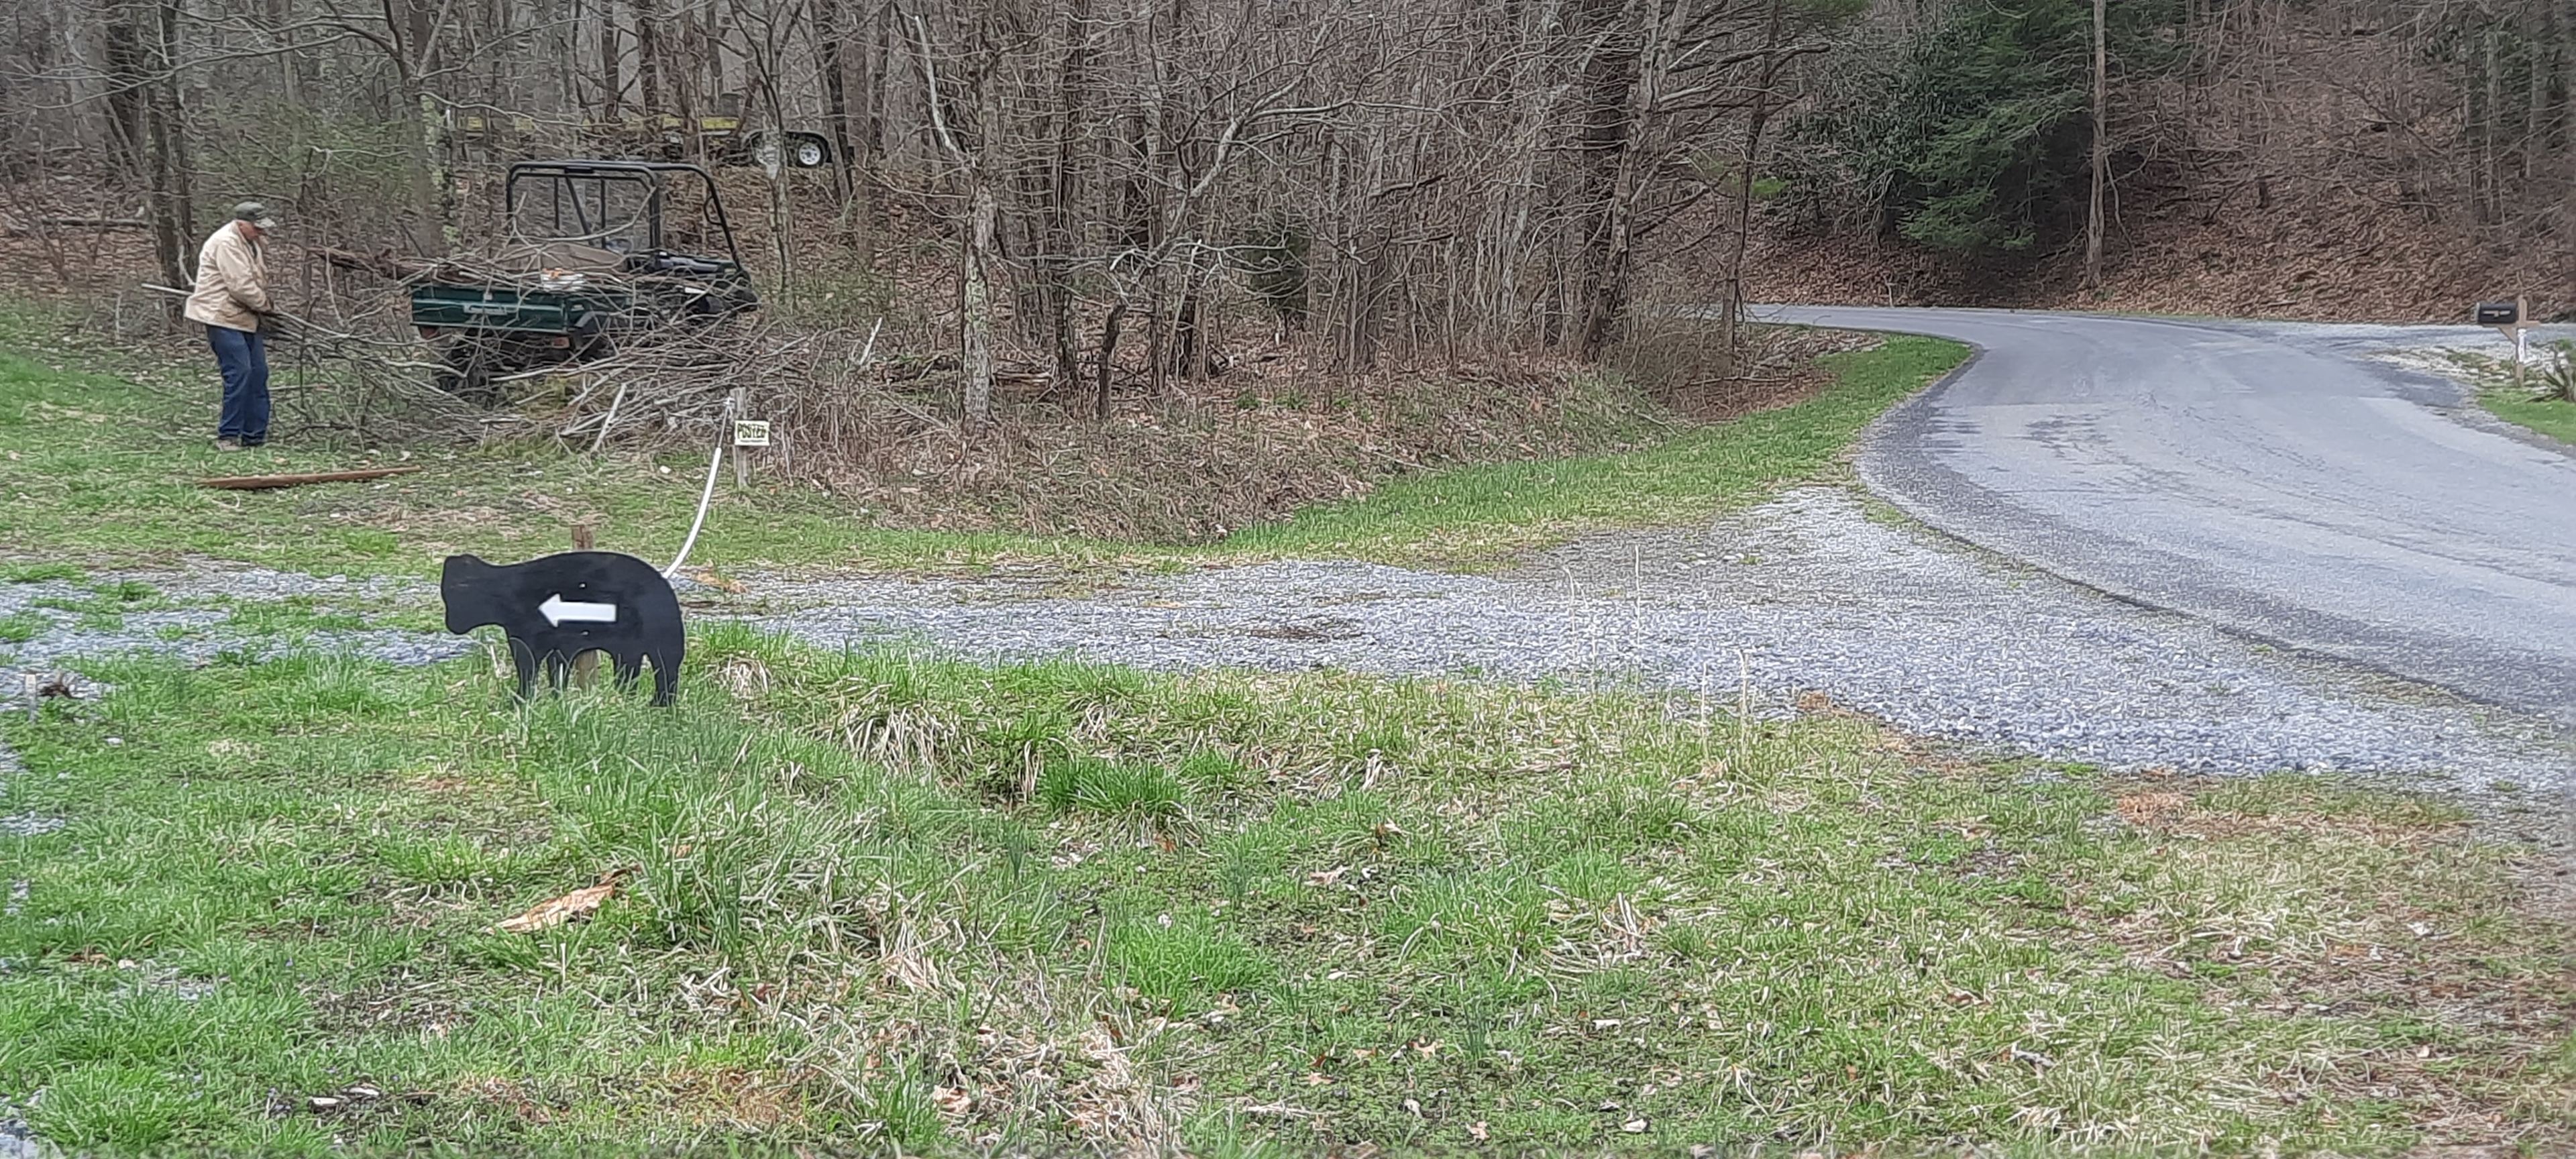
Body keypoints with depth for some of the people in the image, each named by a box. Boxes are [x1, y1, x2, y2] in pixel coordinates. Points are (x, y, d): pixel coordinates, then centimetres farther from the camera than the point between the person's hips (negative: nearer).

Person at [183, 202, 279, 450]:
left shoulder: (249, 243, 15)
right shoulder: (226, 243, -17)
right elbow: (241, 286, -22)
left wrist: (264, 307, 8)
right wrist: (267, 305, -8)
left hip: (245, 318, 10)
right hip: (223, 319, -10)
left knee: (258, 373, 9)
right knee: (239, 373, -14)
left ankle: (255, 435, 14)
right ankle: (227, 436, -8)